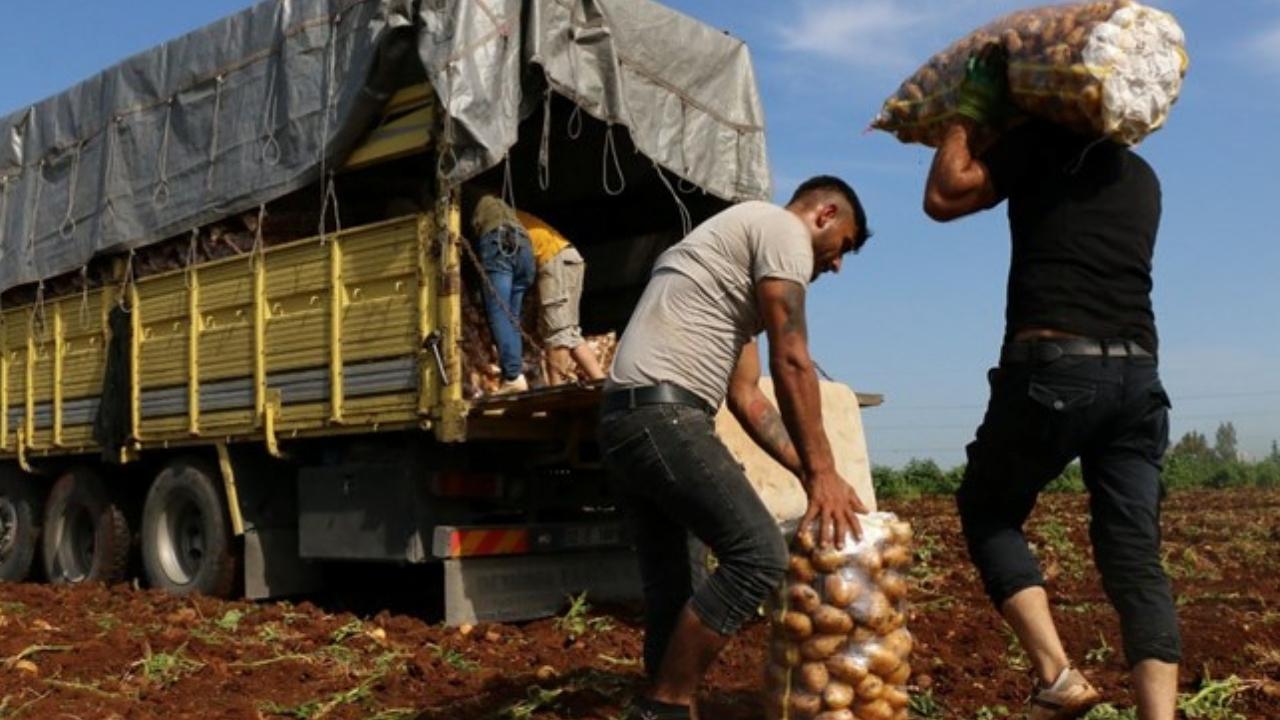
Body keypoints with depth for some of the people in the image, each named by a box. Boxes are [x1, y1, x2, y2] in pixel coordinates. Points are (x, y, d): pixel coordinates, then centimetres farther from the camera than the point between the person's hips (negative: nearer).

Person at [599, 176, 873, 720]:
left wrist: (807, 471, 18)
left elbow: (745, 396, 24)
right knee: (759, 556, -10)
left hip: (626, 420, 11)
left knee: (668, 583, 14)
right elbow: (791, 362, -7)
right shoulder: (783, 228, 2)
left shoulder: (744, 248, 30)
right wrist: (823, 471, -5)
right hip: (662, 414, -11)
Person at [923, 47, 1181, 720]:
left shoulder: (1042, 141, 5)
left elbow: (943, 197, 0)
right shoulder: (1141, 175, 24)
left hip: (1053, 368, -5)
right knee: (1135, 560, 3)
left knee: (987, 512, 12)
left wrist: (972, 110, 12)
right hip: (1137, 375, 6)